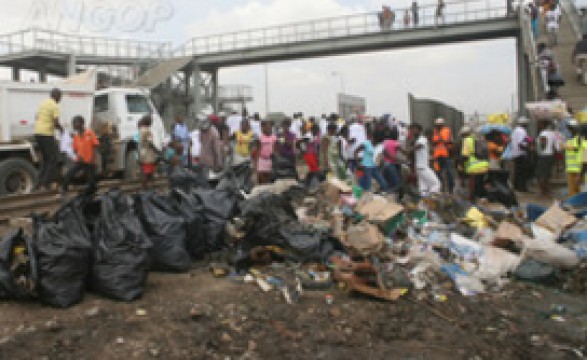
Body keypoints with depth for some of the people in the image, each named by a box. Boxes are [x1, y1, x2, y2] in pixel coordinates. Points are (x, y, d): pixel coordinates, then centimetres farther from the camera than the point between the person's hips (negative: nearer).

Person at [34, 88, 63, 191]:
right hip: (47, 134, -9)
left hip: (37, 133, 9)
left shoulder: (43, 103, 16)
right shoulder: (55, 106, -10)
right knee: (53, 159, 1)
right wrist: (61, 128, 3)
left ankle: (40, 183, 17)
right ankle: (47, 183, -3)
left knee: (45, 158, 18)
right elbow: (56, 122, -16)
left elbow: (37, 117, 21)